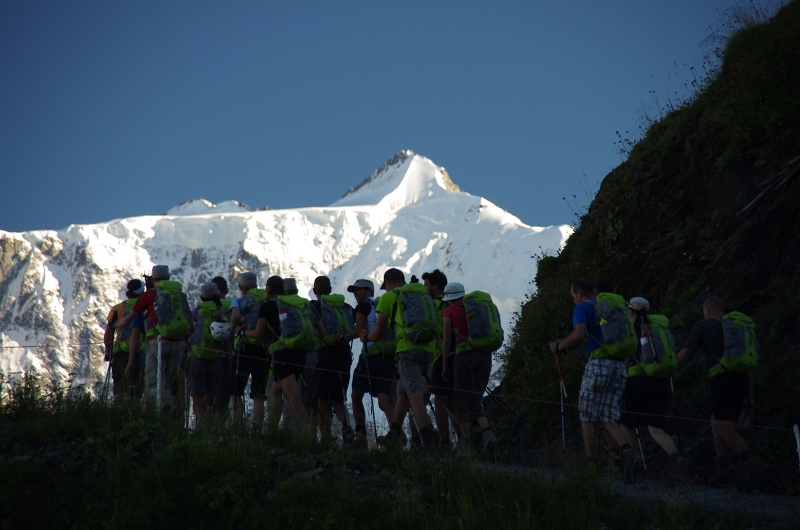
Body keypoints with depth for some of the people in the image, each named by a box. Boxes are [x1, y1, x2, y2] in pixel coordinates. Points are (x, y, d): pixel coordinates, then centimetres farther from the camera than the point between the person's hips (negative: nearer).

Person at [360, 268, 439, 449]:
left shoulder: (389, 296, 11)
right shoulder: (424, 294, 23)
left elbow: (378, 335, 16)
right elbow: (437, 327, 26)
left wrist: (366, 337, 36)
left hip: (407, 348, -6)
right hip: (428, 348, 6)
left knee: (415, 395, -13)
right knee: (402, 389, 22)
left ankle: (430, 439, -28)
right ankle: (395, 433, 27)